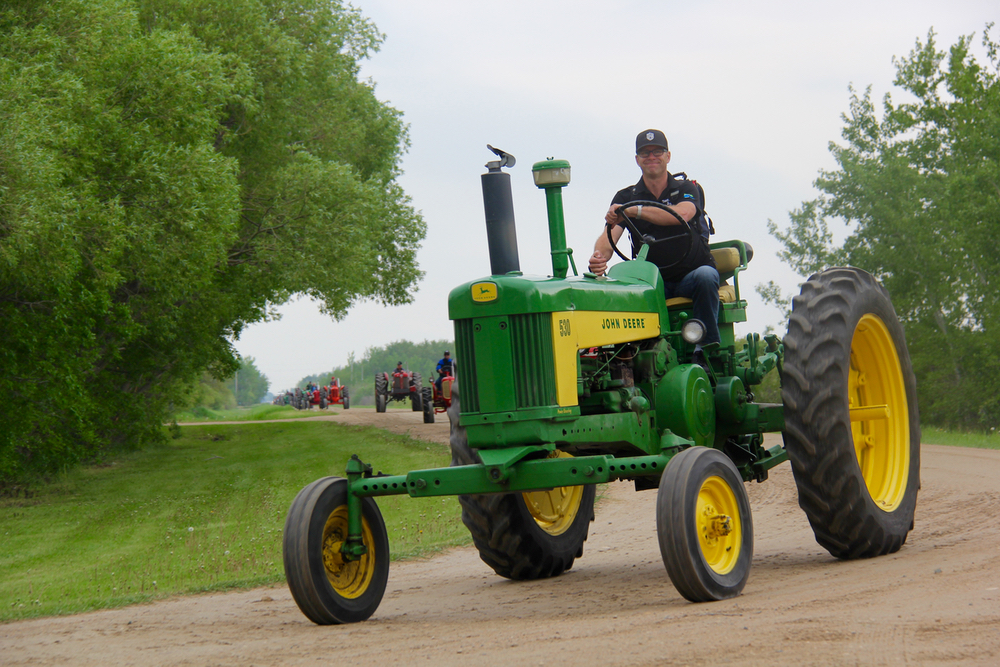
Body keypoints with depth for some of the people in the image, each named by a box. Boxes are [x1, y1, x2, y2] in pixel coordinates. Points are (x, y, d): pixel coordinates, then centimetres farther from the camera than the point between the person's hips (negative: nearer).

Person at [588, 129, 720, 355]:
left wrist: (633, 211, -31)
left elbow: (682, 214, -24)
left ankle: (707, 347, -30)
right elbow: (609, 235, -10)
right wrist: (599, 256, -35)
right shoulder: (625, 197, 7)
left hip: (690, 274, -1)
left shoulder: (686, 189, 2)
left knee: (705, 276, -36)